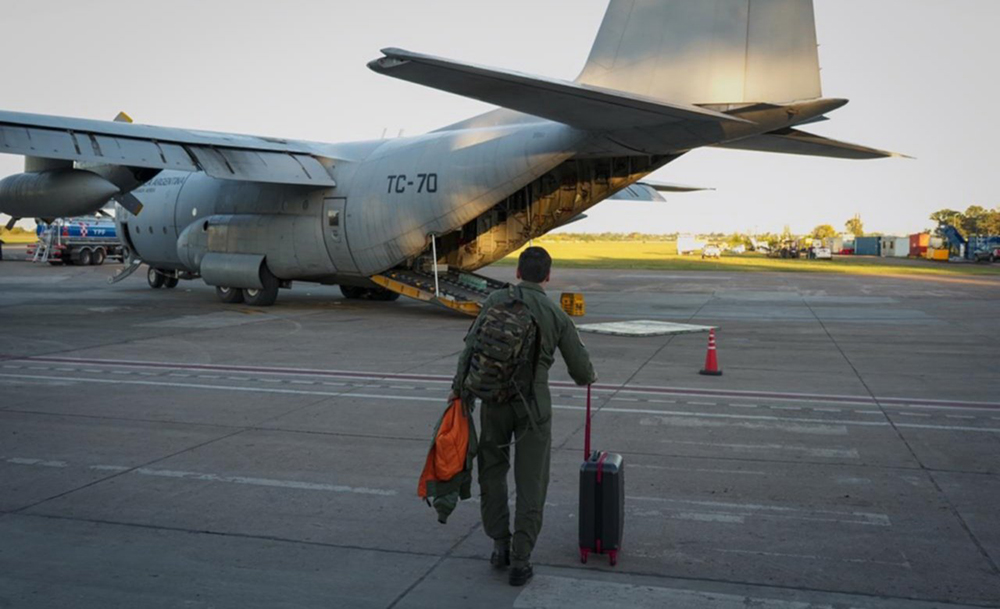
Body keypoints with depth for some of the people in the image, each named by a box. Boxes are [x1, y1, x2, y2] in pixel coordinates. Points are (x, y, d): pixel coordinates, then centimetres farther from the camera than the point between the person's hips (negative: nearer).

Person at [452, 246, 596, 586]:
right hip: (533, 405, -1)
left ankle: (500, 546, 21)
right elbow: (582, 371, 4)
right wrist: (586, 378, 28)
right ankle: (520, 562, 6)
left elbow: (471, 347, -11)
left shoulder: (496, 301, -1)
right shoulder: (557, 316, 0)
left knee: (492, 471, 20)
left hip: (494, 400, 1)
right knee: (531, 484, 7)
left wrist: (459, 388, -4)